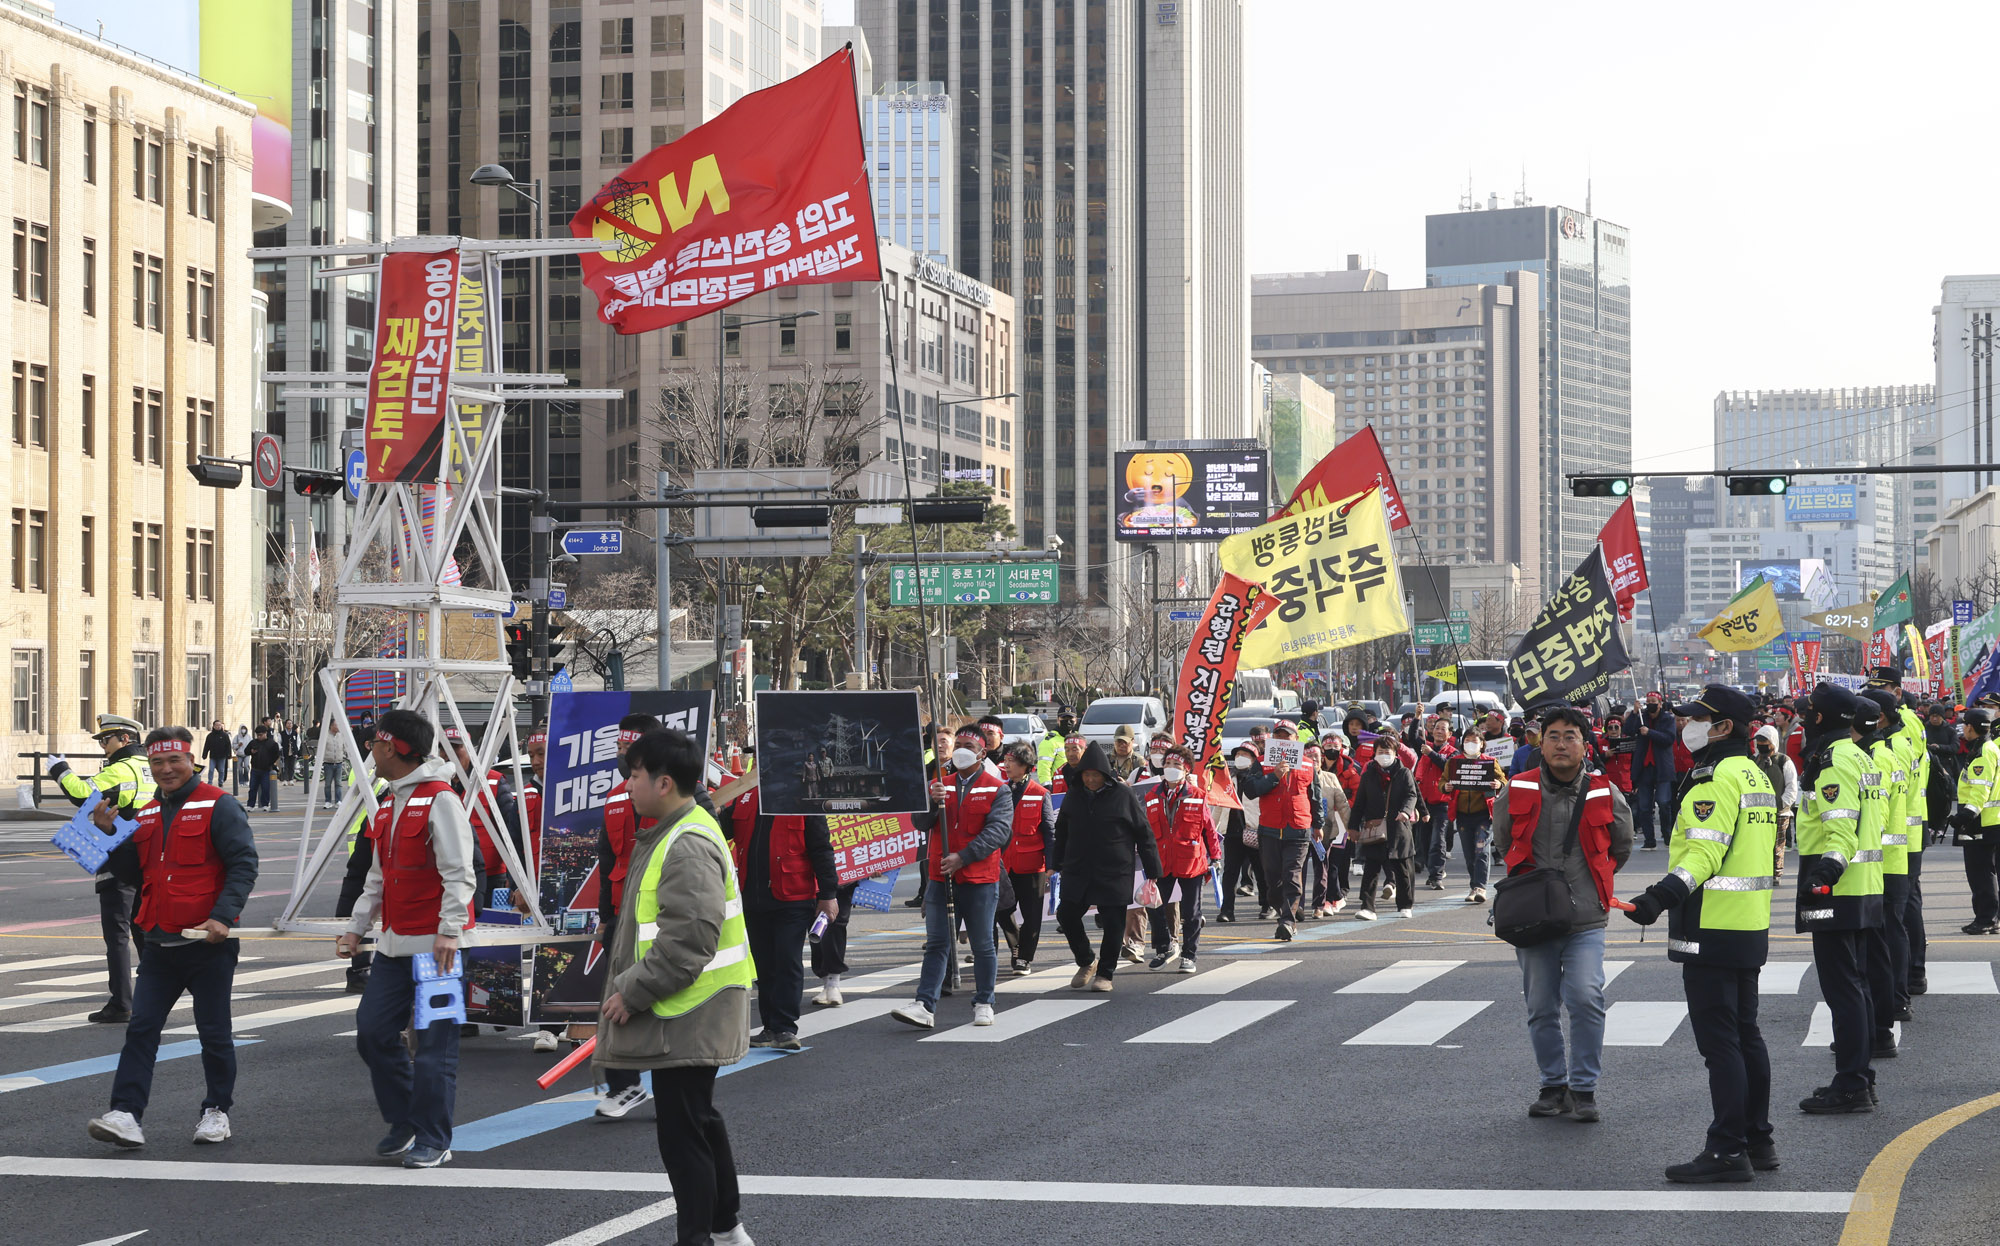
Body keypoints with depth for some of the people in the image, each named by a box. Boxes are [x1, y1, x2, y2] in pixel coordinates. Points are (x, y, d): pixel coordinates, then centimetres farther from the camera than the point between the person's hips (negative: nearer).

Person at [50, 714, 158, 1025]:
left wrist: (61, 771, -13)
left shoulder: (120, 770, -15)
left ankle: (120, 1005, -7)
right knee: (144, 930, 17)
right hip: (149, 861, 8)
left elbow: (84, 794, -28)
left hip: (120, 863, -8)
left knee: (117, 932, -5)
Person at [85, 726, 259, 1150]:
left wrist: (223, 916, -23)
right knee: (141, 1028, -3)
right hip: (160, 943, 6)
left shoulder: (217, 806, -7)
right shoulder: (147, 815, 14)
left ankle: (217, 1111, 20)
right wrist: (109, 833, 5)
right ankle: (126, 1115, -7)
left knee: (213, 1032, 5)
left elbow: (244, 863, -12)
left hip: (208, 943, -6)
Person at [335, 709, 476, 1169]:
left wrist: (449, 930, -23)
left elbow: (459, 872, -17)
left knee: (434, 1041, -4)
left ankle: (433, 1141, 3)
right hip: (394, 943, 9)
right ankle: (405, 1122, 21)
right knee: (372, 1031, 7)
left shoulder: (439, 800, -11)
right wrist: (356, 926, 18)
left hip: (434, 943, -9)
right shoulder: (389, 806, 17)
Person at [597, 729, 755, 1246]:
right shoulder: (671, 834, 14)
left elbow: (690, 938, -27)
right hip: (687, 1014, 11)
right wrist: (629, 988, 18)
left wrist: (632, 990, -20)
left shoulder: (688, 845, -20)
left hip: (688, 1018, -11)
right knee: (700, 1119, 20)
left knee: (681, 1130, -5)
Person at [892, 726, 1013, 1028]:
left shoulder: (997, 789, 1)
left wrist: (962, 857, -17)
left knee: (982, 945, 6)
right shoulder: (939, 785, 12)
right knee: (937, 944, 0)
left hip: (980, 880, -3)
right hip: (940, 878, 3)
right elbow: (919, 824, 4)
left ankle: (984, 1004, 17)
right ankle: (925, 1006, -6)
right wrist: (931, 802, -17)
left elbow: (999, 830, -9)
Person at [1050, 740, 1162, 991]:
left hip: (1115, 873, -4)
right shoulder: (1074, 796, 6)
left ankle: (1105, 973, 13)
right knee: (1067, 915, 0)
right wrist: (1057, 864, 16)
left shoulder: (1123, 796, -6)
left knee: (1113, 924, -1)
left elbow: (1144, 833, -2)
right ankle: (1086, 963, 21)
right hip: (1078, 872, 4)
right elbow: (1061, 832, 19)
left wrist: (1152, 870, -3)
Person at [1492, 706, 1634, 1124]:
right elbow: (1503, 843, 17)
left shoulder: (1605, 795, -1)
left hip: (1585, 920, -2)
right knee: (1541, 1008, 8)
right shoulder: (1517, 793, -1)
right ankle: (1554, 1086, 24)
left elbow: (1620, 848, 15)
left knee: (1586, 998, -16)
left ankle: (1583, 1089, -3)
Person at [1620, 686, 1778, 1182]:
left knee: (1719, 1040, -7)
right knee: (1746, 1034, 16)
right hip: (1751, 926, 10)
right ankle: (1758, 1140, 22)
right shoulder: (1755, 775, 15)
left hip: (1713, 931, -10)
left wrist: (1663, 895, -35)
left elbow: (1705, 852, -26)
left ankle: (1727, 1150, -5)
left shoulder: (1717, 779, -16)